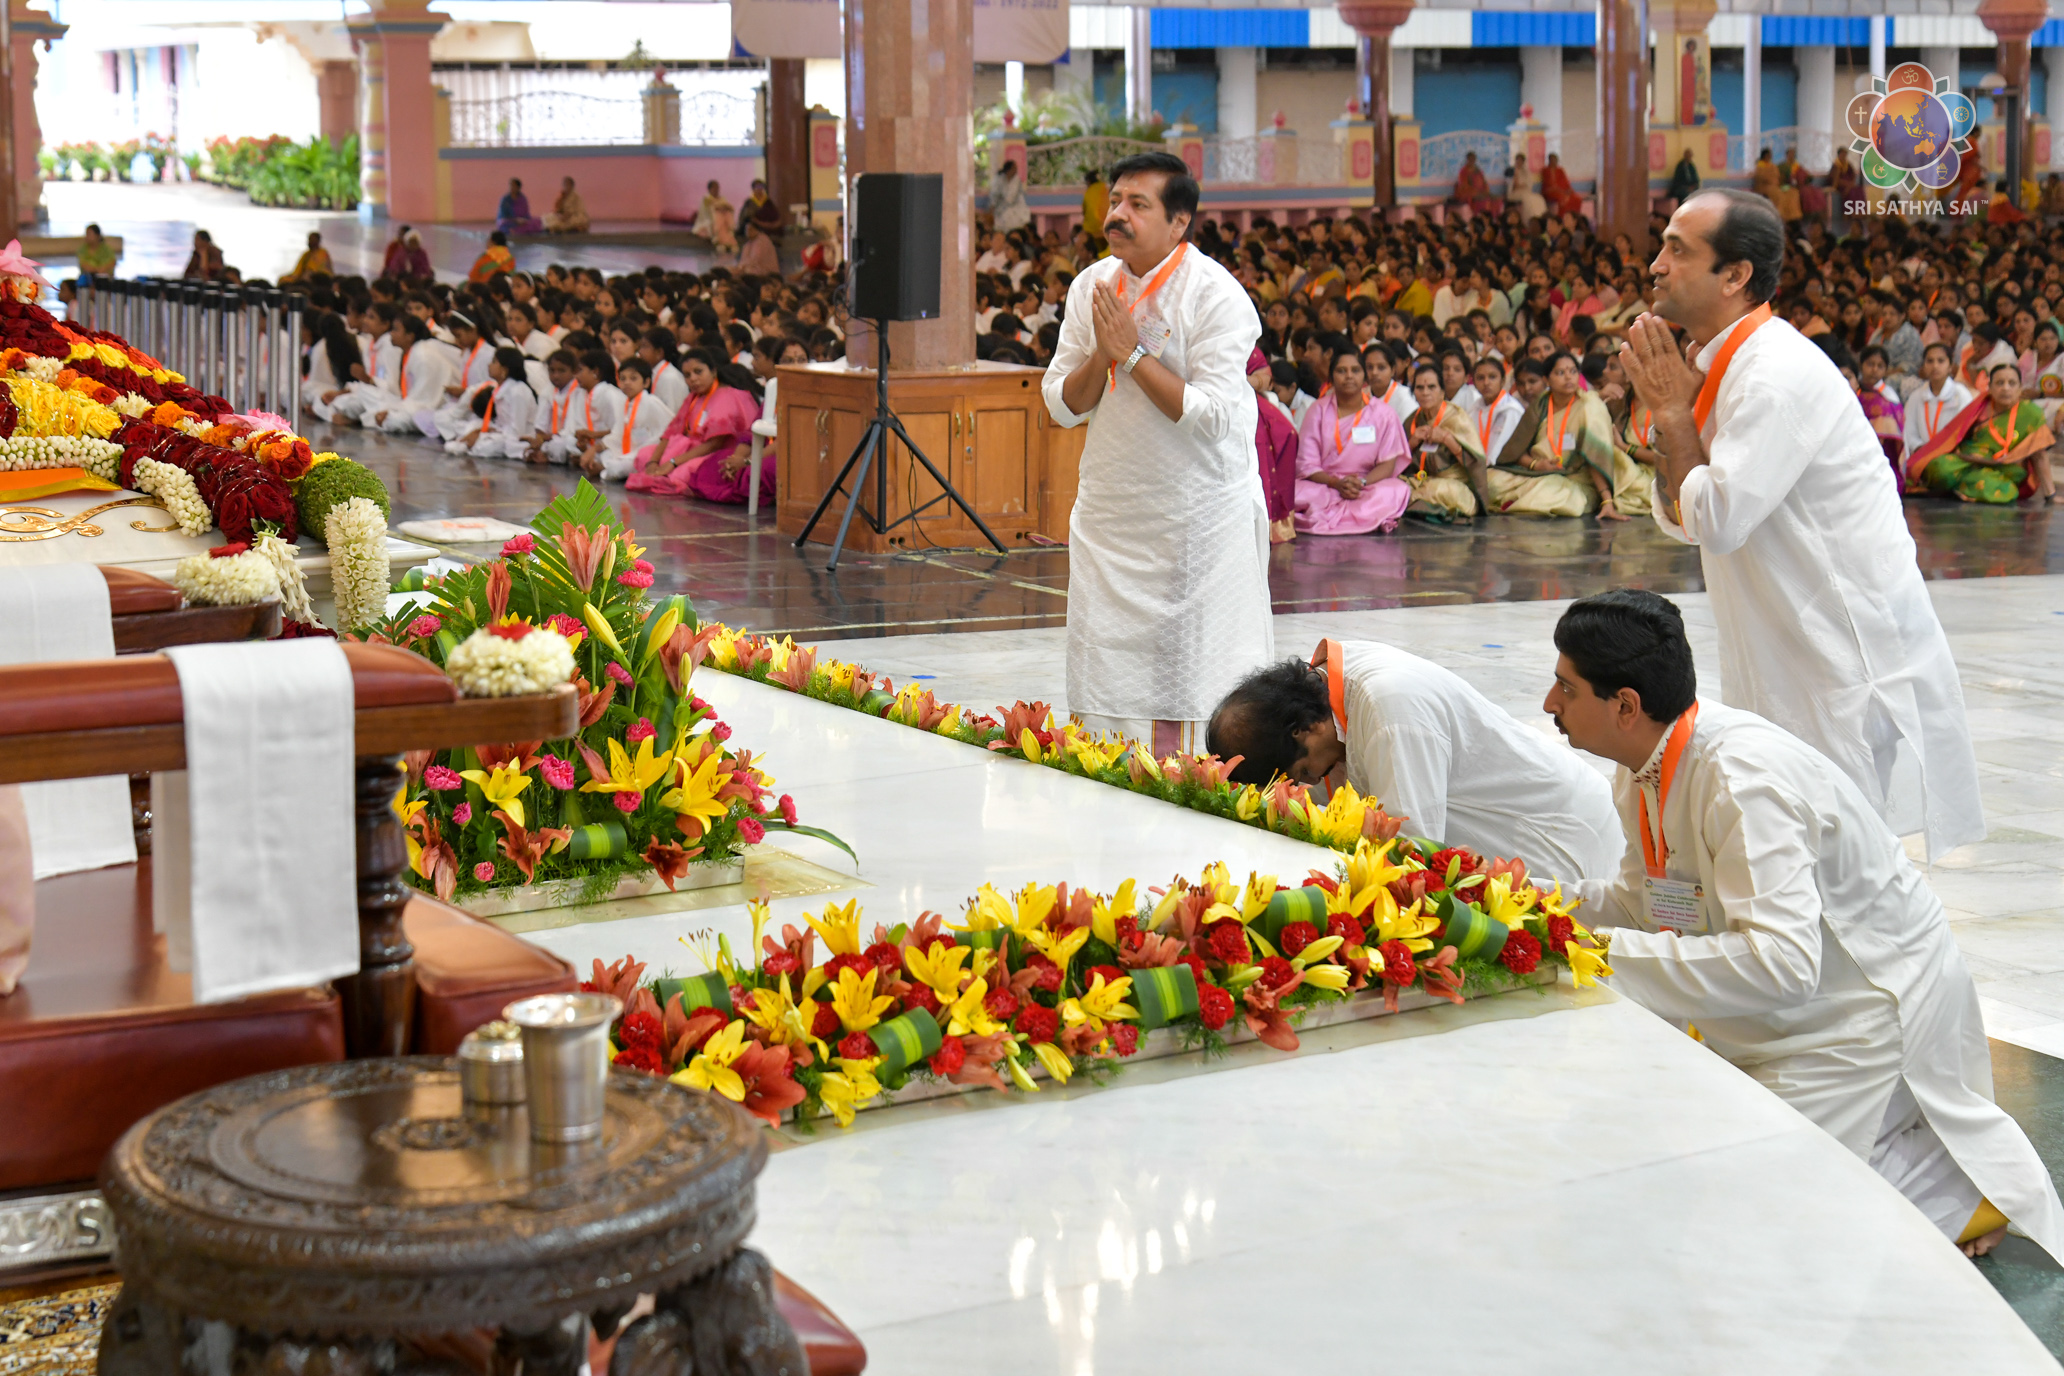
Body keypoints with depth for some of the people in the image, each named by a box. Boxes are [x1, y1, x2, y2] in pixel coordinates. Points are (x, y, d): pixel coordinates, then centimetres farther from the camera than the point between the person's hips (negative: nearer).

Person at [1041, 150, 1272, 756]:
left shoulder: (1217, 296, -13)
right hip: (1110, 512, 5)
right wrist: (1101, 354, -14)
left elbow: (1213, 416, -22)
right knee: (1103, 670, 4)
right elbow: (1061, 406, 4)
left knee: (1201, 673, -4)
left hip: (1201, 517, -5)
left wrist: (1134, 353, -20)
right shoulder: (1091, 286, 4)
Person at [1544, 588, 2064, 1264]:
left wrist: (1612, 955, -34)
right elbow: (1647, 900, 10)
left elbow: (1781, 961, -36)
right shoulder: (1643, 769, -2)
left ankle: (1964, 1192, 5)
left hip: (1871, 1014, -9)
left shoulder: (1742, 777, -30)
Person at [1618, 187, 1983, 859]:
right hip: (1785, 664, 10)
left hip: (1855, 665, -10)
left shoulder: (1777, 375, -20)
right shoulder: (1723, 366, 10)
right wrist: (1671, 410, -2)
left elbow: (1716, 521, -25)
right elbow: (1679, 520, 13)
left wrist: (1675, 414, -13)